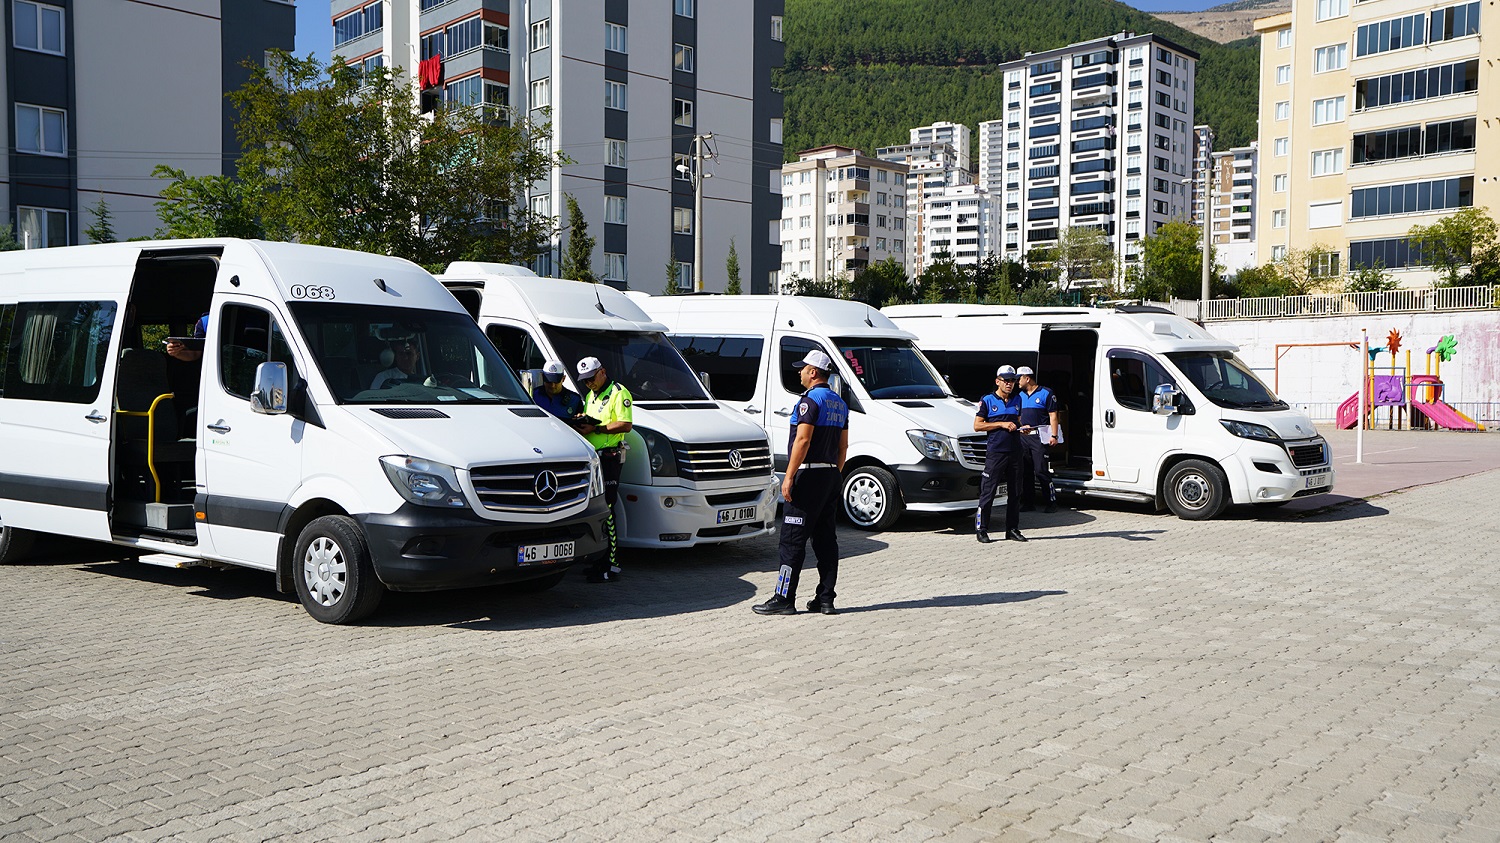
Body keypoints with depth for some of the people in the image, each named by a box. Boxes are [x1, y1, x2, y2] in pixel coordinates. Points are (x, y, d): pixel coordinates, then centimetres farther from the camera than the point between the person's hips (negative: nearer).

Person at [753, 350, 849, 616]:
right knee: (826, 539, 9)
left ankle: (784, 599, -4)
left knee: (792, 540, -5)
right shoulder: (839, 403, 16)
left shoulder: (810, 400, -12)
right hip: (830, 475, 9)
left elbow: (803, 440, -20)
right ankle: (826, 599, 10)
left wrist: (789, 476, -20)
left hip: (808, 475, -9)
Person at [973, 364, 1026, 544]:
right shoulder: (987, 400, 0)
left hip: (1014, 451, 6)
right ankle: (981, 529, 1)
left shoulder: (1017, 400, 16)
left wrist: (1022, 428, 6)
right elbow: (977, 426, -4)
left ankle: (1013, 529, 17)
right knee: (988, 492, -5)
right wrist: (1001, 424, -11)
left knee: (1015, 492, 8)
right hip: (995, 452, -6)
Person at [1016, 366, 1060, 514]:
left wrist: (1054, 436, -11)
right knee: (1026, 472, 7)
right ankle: (1029, 503, 13)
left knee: (1041, 471, -11)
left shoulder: (1046, 393, -1)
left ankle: (1052, 502, -3)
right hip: (1023, 436, 6)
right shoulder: (1020, 395, 17)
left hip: (1039, 437, -6)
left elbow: (1053, 416, -4)